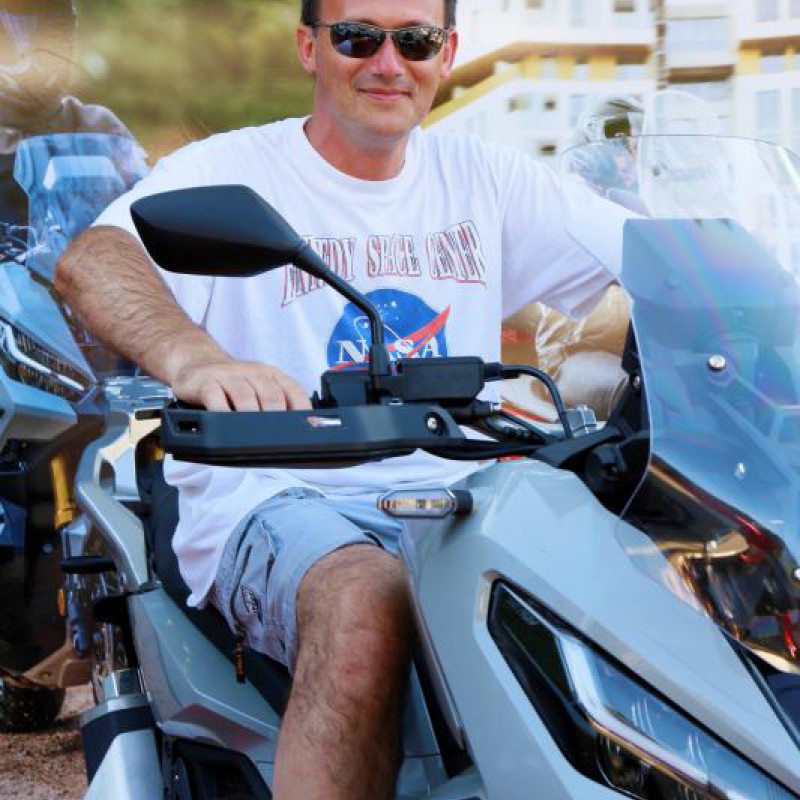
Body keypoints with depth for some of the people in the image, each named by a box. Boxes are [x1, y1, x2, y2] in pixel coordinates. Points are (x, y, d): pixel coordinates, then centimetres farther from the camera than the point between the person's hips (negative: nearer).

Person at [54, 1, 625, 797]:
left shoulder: (485, 178, 14)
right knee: (368, 605, -38)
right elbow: (89, 262, -22)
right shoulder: (231, 170, -1)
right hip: (276, 502, -4)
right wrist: (194, 359, -44)